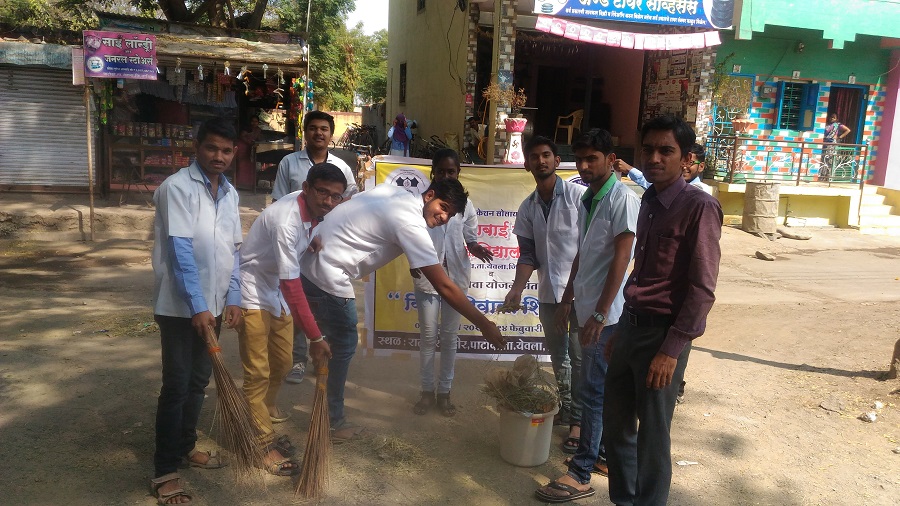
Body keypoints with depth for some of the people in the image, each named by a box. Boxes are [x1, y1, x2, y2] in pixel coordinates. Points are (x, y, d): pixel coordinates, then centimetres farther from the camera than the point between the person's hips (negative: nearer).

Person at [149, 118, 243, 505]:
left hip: (213, 304, 7)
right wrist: (197, 306, -22)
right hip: (180, 306, -6)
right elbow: (180, 251, -20)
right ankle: (165, 469, 11)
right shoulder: (177, 187, -14)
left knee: (199, 382, 16)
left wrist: (233, 298, 1)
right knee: (176, 386, -1)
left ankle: (185, 447, 33)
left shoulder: (230, 193, 8)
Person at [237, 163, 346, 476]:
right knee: (258, 372, -2)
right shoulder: (286, 219, -32)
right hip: (253, 293, -8)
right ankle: (265, 444, 9)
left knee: (282, 362, 17)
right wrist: (315, 336, -32)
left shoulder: (317, 212, -7)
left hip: (279, 291, 8)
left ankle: (266, 410, 40)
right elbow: (291, 284, -34)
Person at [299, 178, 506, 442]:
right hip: (327, 276, -9)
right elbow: (444, 287, -21)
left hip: (307, 260, 9)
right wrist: (484, 324, -17)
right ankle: (332, 423, 18)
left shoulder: (394, 191, 6)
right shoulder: (411, 225, -19)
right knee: (343, 345, 5)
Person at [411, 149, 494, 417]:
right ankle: (427, 391, 20)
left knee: (450, 336, 9)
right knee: (428, 336, 5)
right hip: (427, 276, -1)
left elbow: (471, 238, 8)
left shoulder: (465, 204, 2)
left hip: (455, 276, 2)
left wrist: (476, 248, -15)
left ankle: (444, 392, 21)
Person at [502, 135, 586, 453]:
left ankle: (578, 421, 7)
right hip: (548, 293, 6)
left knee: (579, 358, -2)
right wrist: (517, 289, -8)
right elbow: (528, 255, 6)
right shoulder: (527, 208, 7)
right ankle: (565, 406, 34)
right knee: (557, 355, 17)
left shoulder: (578, 195, -9)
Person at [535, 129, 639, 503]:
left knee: (593, 391, -3)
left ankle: (580, 475, 5)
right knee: (601, 388, 17)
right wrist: (567, 300, 19)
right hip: (586, 310, 8)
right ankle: (604, 453, 30)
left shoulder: (623, 199, -14)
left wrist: (600, 315, -19)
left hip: (604, 314, -8)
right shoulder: (588, 199, 12)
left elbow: (620, 261, -18)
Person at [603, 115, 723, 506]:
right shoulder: (649, 202, 11)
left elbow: (702, 289, -16)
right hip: (632, 323, 8)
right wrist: (621, 331, 17)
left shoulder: (699, 207, -13)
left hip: (663, 332, -7)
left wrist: (671, 349, -18)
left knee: (652, 435, 5)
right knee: (615, 423, 17)